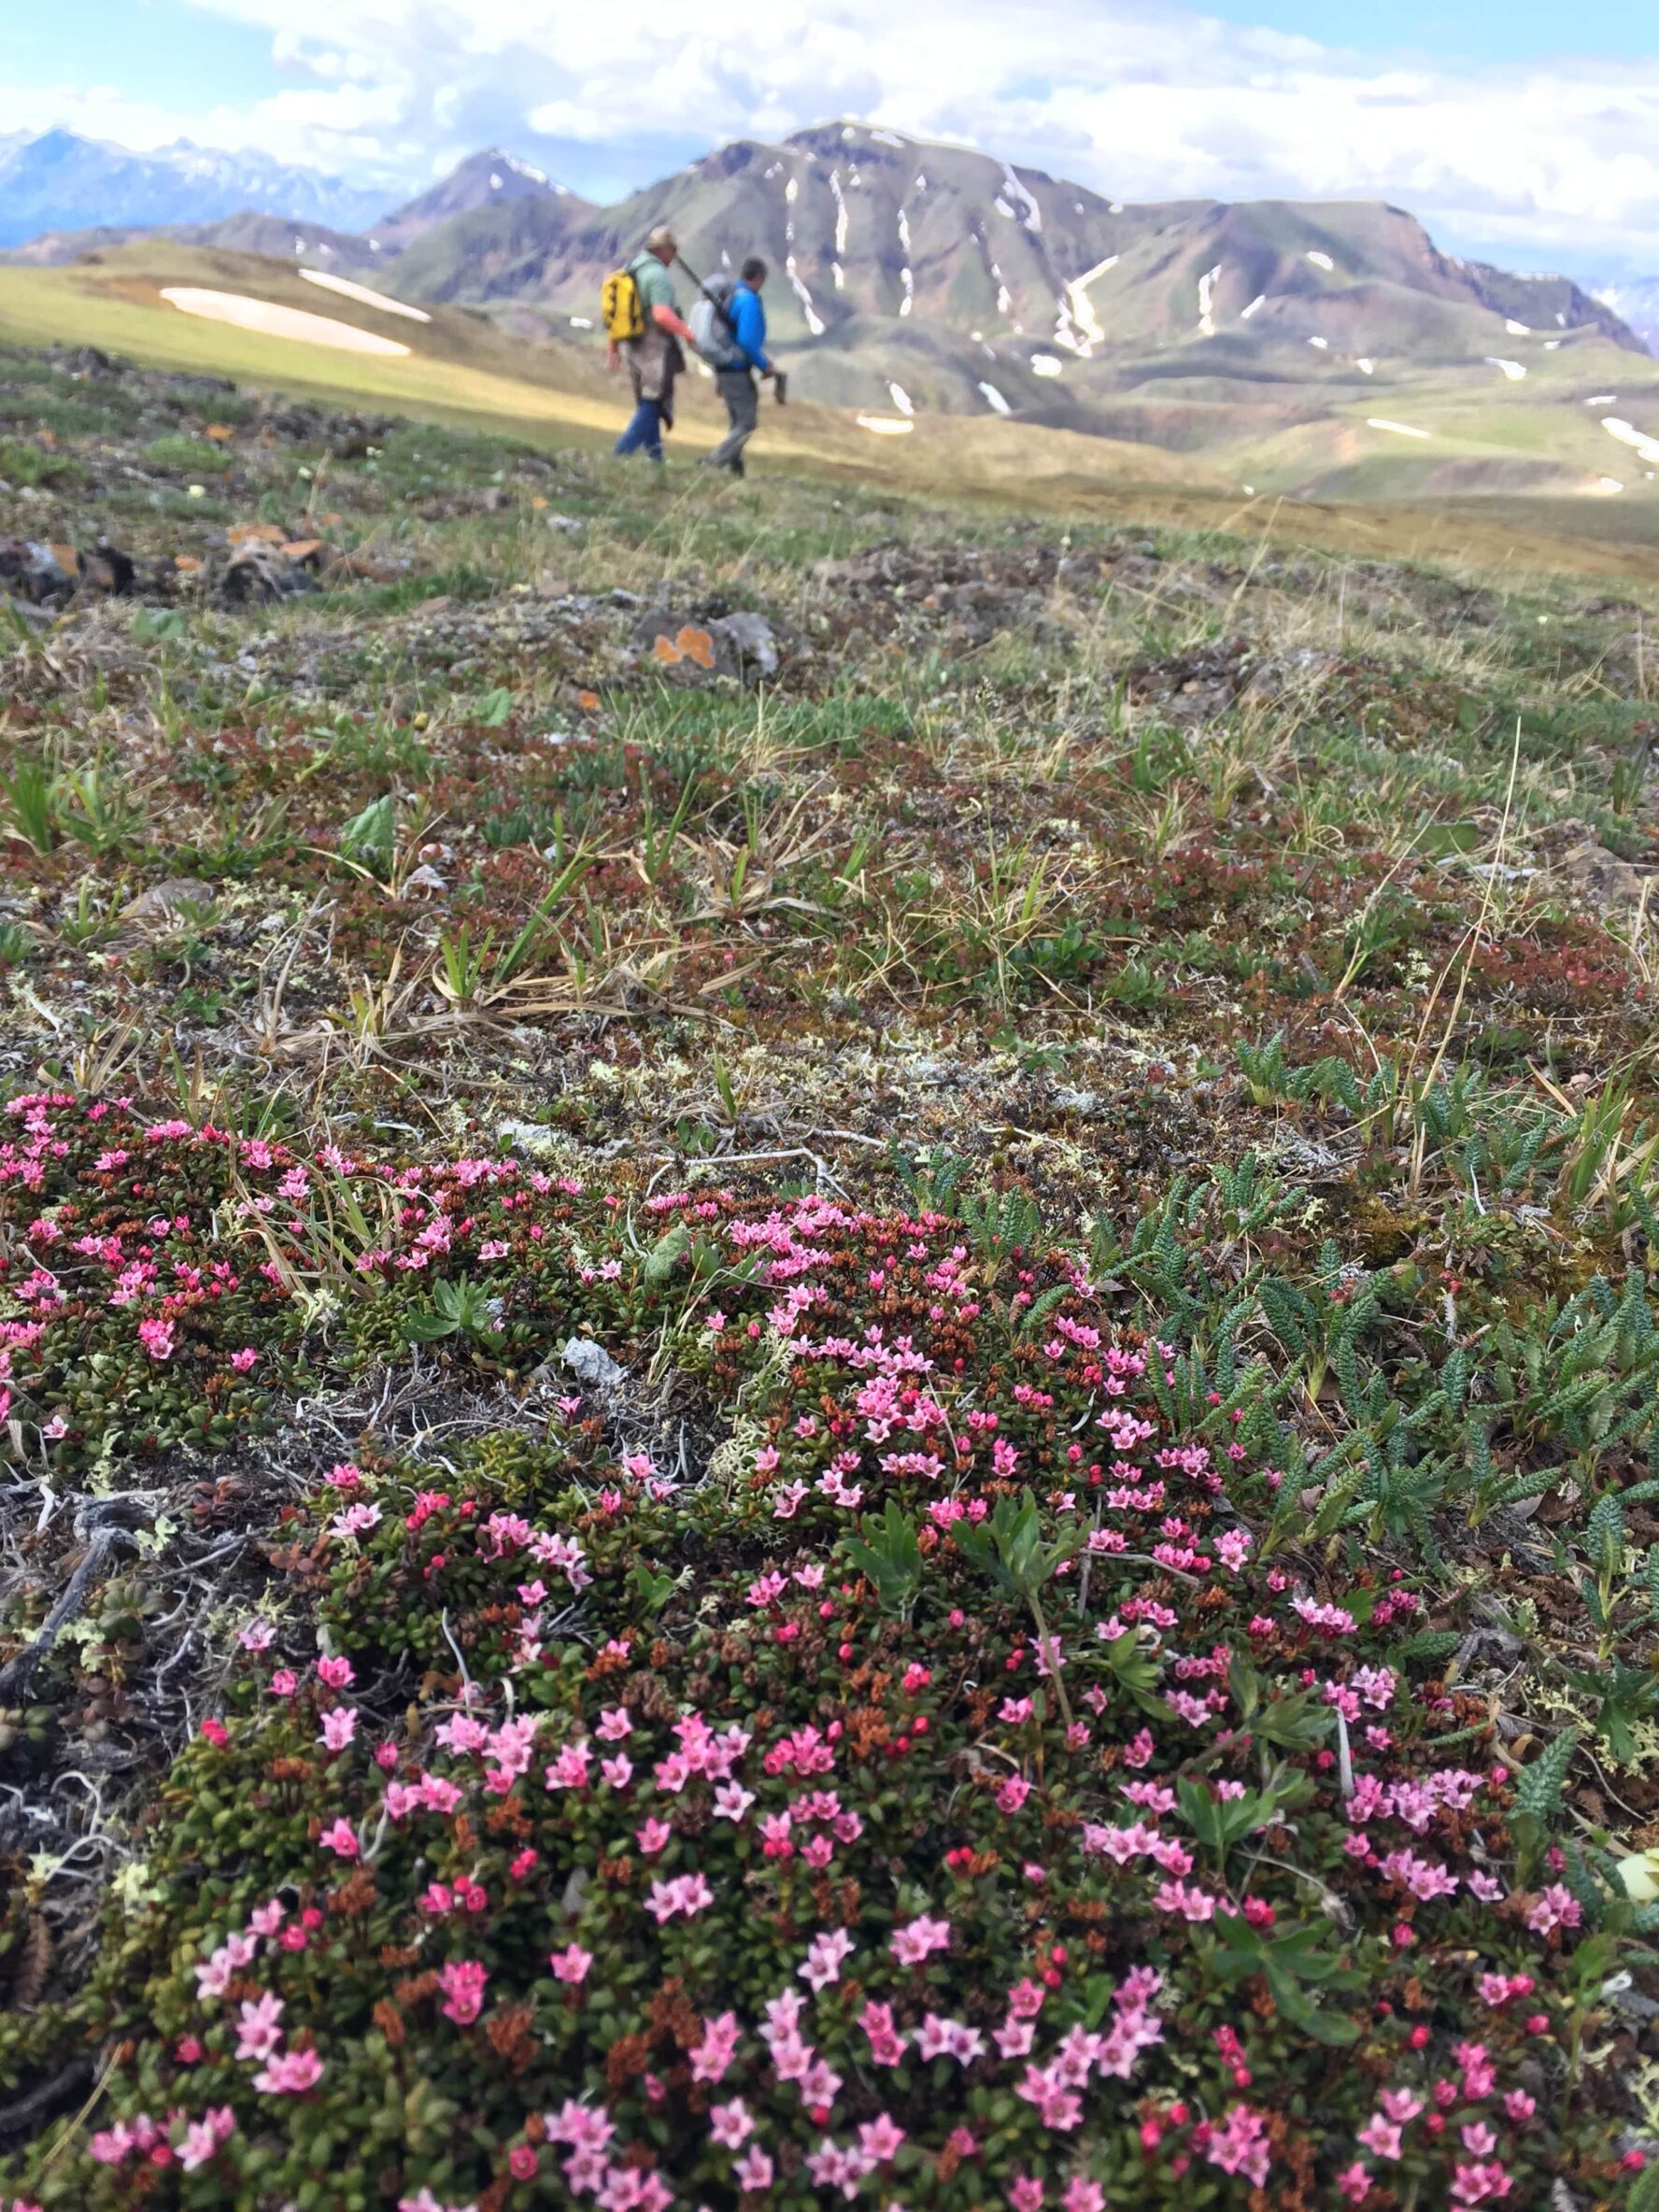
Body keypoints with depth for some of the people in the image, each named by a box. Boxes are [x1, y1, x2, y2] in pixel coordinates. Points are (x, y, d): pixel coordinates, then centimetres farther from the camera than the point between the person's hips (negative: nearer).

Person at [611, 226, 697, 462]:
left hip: (632, 347, 9)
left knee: (646, 406, 15)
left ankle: (654, 458, 18)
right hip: (655, 349, -9)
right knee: (653, 406, -4)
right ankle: (622, 453, -13)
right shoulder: (658, 274, -13)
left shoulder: (628, 272, 13)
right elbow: (662, 315, -26)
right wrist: (687, 332, -15)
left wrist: (614, 349, 21)